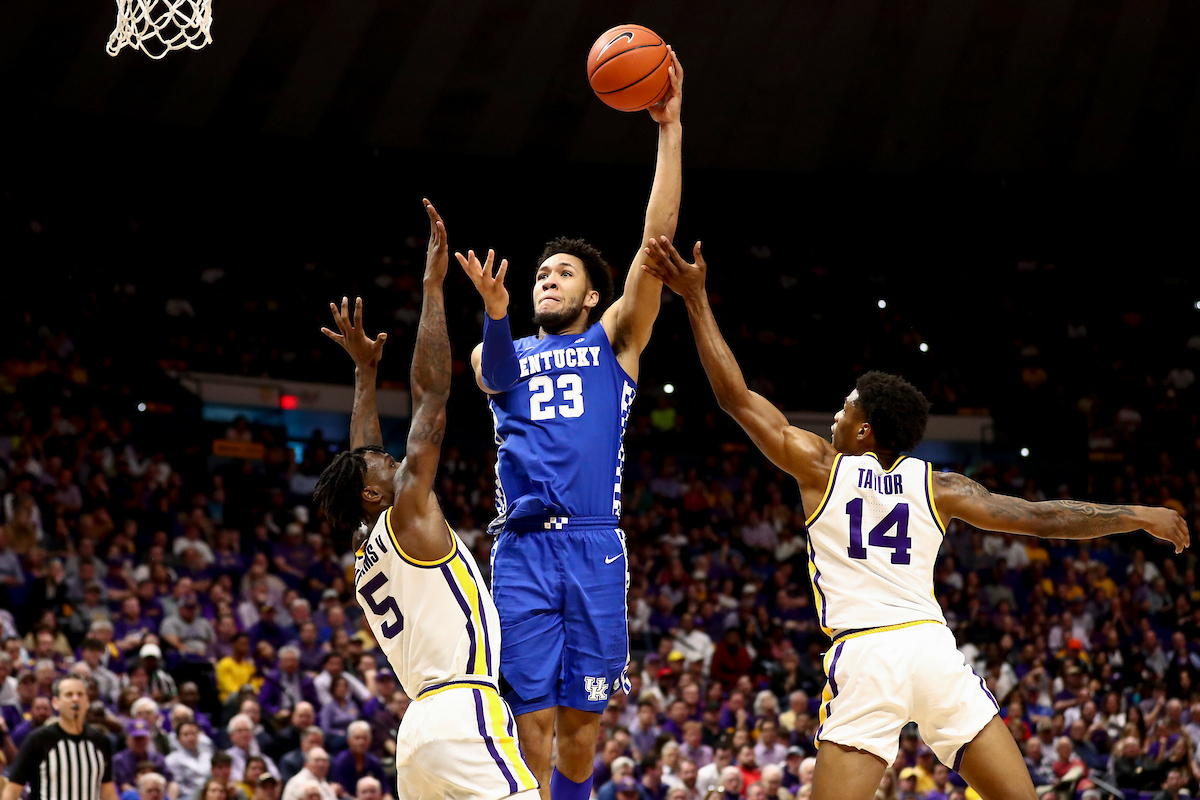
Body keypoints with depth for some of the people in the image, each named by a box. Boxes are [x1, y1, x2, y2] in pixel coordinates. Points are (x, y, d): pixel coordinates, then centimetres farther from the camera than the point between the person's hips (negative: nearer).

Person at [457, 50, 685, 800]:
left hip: (594, 546, -1)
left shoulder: (614, 341, 14)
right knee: (533, 717, -5)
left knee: (582, 717, -1)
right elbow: (498, 374, -8)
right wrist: (496, 313, -30)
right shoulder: (499, 356, 19)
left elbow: (657, 241, 3)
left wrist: (670, 129, -5)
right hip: (522, 548, 1)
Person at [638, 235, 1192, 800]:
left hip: (864, 656, -2)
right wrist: (1137, 517, 19)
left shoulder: (820, 468, 10)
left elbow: (735, 397, 11)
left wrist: (695, 298, 13)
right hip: (933, 648, 2)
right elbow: (1038, 518, 10)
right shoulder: (937, 487, 13)